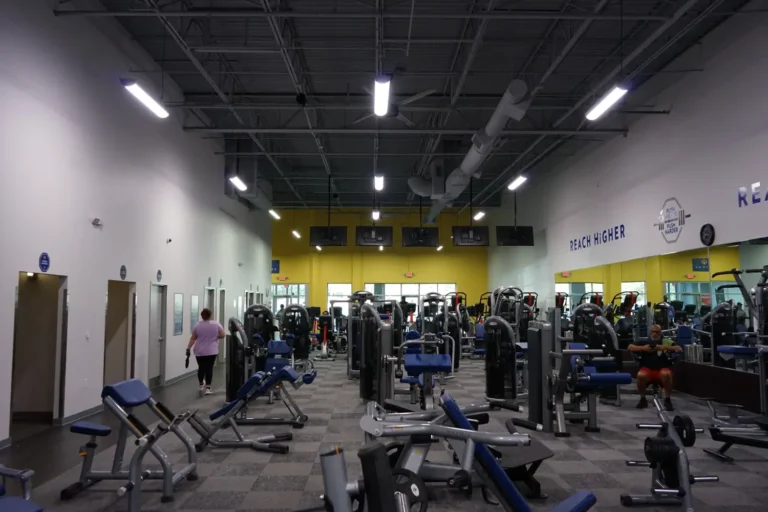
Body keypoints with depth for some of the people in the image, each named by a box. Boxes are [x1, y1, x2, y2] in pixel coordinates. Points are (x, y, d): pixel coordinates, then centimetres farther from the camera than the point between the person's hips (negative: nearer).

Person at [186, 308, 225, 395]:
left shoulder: (197, 325, 0)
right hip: (211, 351, -2)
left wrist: (188, 348, 4)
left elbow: (193, 338, 0)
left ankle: (201, 386, 25)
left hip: (199, 352, 2)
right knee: (209, 369, 0)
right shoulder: (216, 324, -4)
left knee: (201, 368, 14)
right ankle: (207, 388, -2)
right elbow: (222, 335, -4)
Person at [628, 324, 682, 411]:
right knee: (641, 375, -33)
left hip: (662, 370, 0)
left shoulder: (666, 342, 13)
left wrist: (665, 347, -12)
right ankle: (643, 399, -8)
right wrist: (642, 348, -11)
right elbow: (629, 347, 4)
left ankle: (667, 400, -15)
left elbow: (679, 349, 1)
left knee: (666, 374, -35)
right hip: (647, 370, 1)